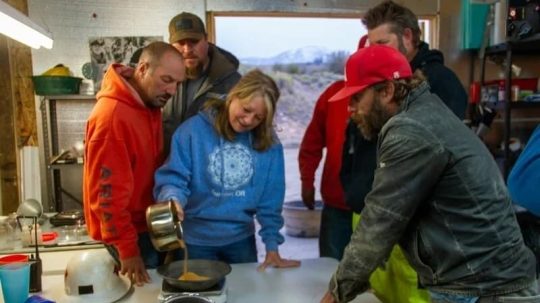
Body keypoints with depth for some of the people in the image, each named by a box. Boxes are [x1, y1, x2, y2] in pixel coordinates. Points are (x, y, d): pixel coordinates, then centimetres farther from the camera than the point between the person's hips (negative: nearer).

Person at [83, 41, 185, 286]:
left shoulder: (151, 104, 2)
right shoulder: (111, 114, -25)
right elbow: (107, 192, -25)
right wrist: (128, 250, -22)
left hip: (147, 222, 8)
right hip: (128, 230, -8)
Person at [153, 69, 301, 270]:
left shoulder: (269, 143, -6)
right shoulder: (194, 130, -14)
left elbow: (270, 201, -3)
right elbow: (173, 177, -15)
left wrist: (272, 247, -5)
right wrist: (173, 200, -36)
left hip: (241, 239, 3)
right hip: (196, 240, -2)